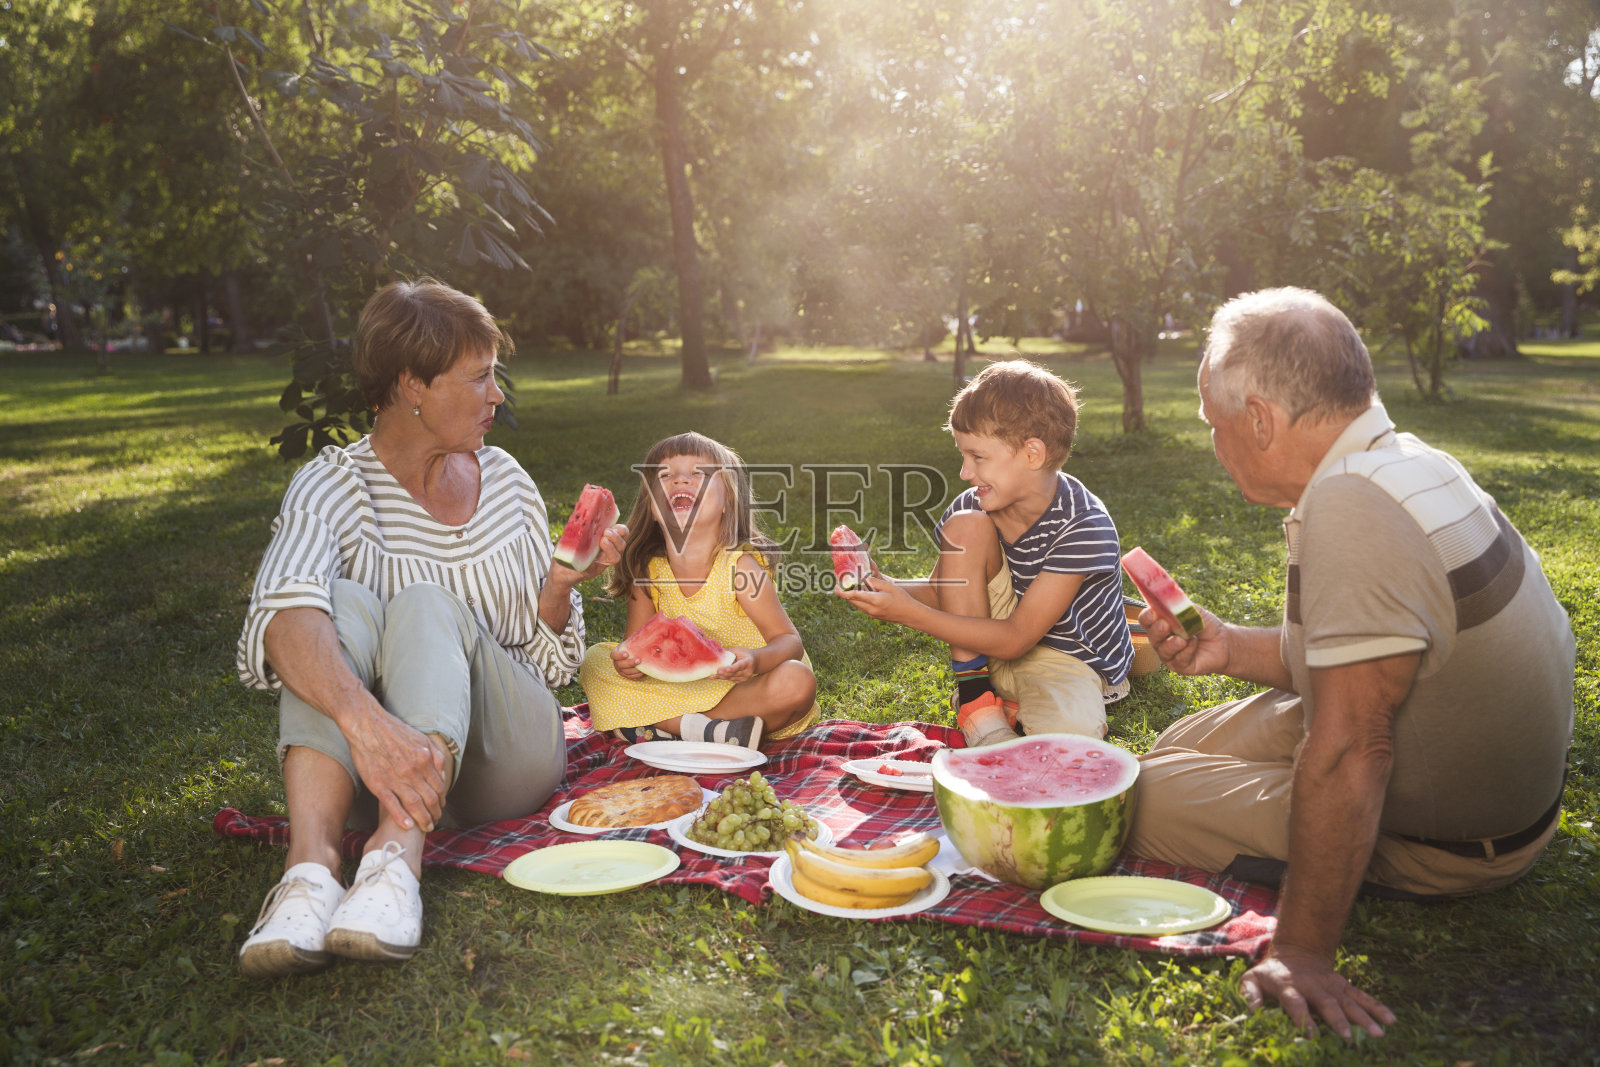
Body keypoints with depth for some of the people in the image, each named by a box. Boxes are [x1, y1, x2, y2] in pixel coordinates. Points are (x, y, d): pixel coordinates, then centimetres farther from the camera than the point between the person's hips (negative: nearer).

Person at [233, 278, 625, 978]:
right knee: (348, 601, -27)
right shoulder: (333, 487, -4)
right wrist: (363, 716, -46)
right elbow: (284, 615, -27)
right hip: (380, 764, -1)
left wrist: (564, 580, -9)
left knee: (428, 605, -25)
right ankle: (311, 868, -43)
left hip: (504, 763, 2)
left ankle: (394, 866, -45)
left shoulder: (506, 480, 8)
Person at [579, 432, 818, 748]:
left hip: (739, 686, -3)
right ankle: (706, 728, -23)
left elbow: (790, 642, -19)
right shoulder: (647, 572, -9)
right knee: (595, 661, -9)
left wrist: (755, 659, -41)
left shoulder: (739, 567, -20)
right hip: (677, 687, 3)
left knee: (797, 683, -32)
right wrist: (627, 658, -25)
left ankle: (659, 725, -23)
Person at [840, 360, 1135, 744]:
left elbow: (1014, 640, -28)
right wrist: (884, 585, -20)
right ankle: (976, 698, -15)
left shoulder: (1085, 528, -27)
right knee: (964, 526, -19)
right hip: (989, 649, 5)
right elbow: (941, 592, 2)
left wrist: (908, 612, -33)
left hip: (1071, 659, -5)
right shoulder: (972, 506, -11)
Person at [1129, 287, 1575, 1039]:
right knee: (1182, 746, 18)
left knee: (1137, 796, -5)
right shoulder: (1402, 463, -1)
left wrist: (1302, 951, -31)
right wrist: (1233, 649, 8)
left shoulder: (1351, 509, -33)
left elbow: (1350, 750, -36)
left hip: (1438, 846, -9)